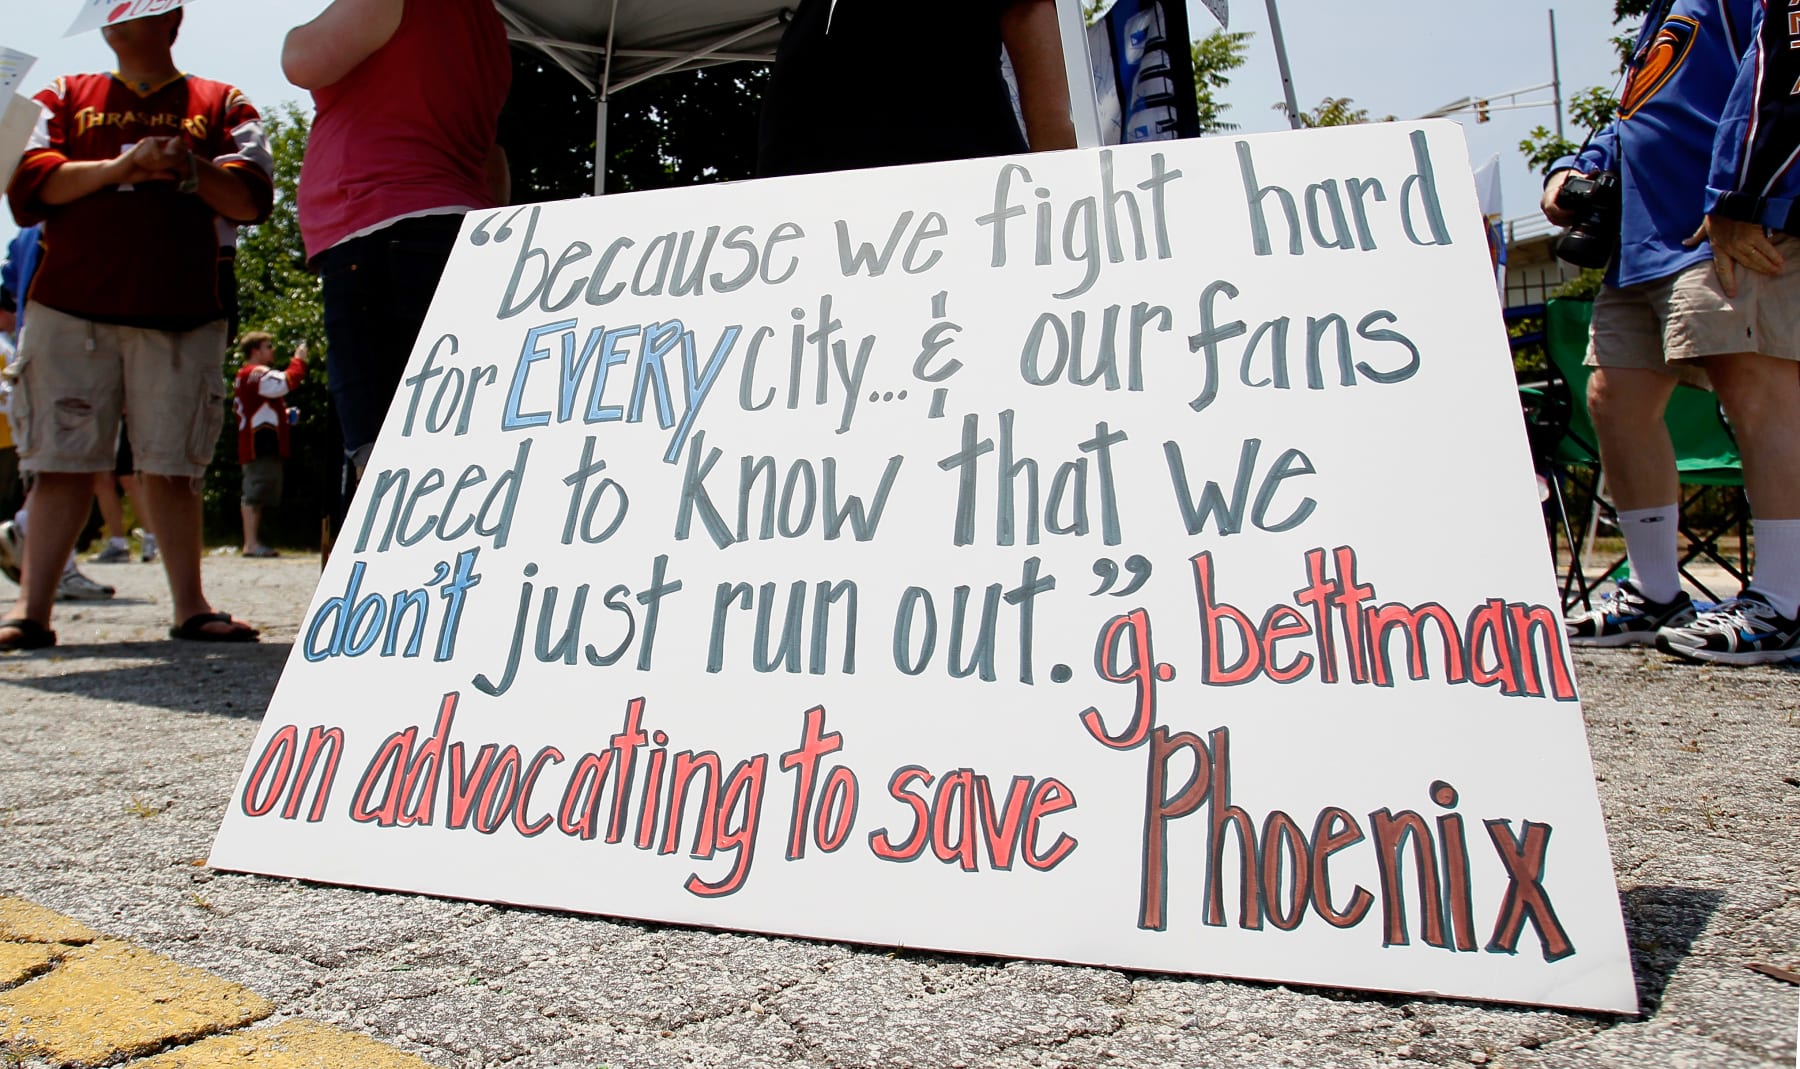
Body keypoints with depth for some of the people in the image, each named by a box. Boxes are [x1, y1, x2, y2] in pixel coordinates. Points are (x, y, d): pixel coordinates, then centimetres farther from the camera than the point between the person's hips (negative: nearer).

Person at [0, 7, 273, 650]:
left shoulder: (220, 104, 16)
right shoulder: (65, 96, 19)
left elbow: (252, 200, 4)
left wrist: (191, 170, -12)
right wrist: (121, 166, -8)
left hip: (181, 314, -1)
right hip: (70, 308, 1)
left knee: (173, 464, 0)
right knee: (62, 461, -1)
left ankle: (190, 608, 4)